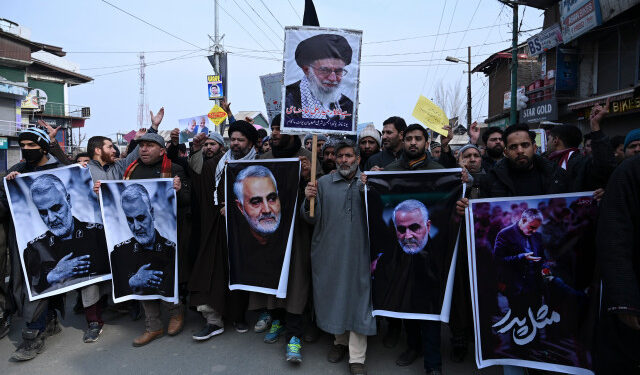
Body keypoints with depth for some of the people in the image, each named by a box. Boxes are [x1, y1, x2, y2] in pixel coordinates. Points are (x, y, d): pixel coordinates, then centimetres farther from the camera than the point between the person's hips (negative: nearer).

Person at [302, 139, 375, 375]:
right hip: (329, 252, 2)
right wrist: (308, 200, -15)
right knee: (333, 294, 13)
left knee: (358, 297, 2)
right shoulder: (323, 183, 5)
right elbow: (311, 219, 3)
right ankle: (340, 341, 37)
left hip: (359, 252, -1)